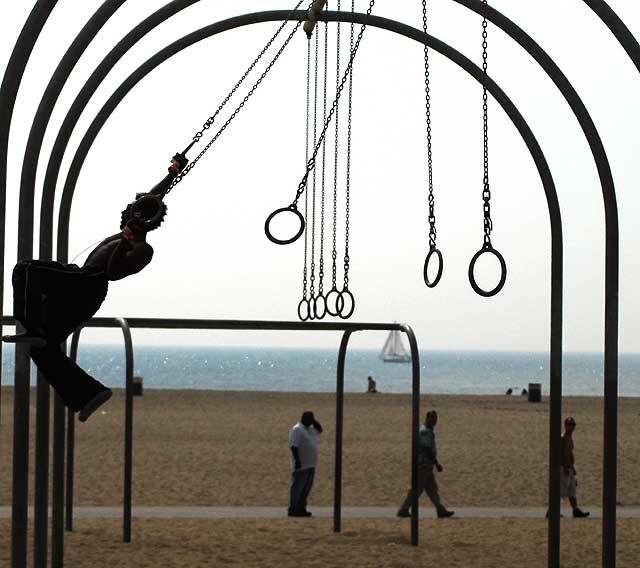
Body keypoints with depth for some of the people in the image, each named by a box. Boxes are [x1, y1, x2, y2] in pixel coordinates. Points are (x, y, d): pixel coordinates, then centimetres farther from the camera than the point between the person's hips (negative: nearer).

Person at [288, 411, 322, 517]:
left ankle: (301, 509, 18)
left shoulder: (310, 428, 14)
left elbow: (319, 430, 29)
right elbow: (293, 446, -20)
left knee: (306, 488, 11)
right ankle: (293, 510, -3)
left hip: (310, 465, 9)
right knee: (298, 488, -6)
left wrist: (315, 422, 11)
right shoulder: (297, 429, -13)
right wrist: (297, 460, -25)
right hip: (301, 465, -9)